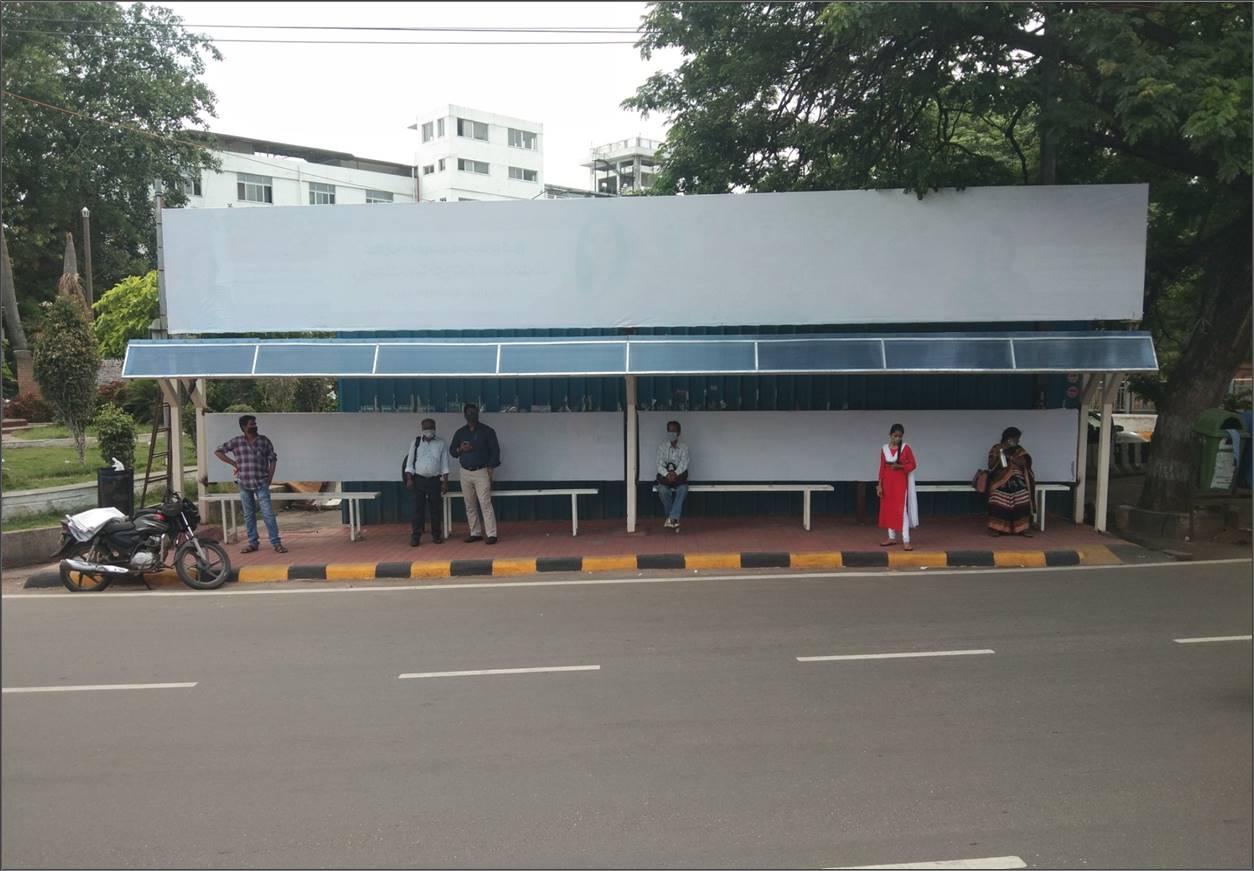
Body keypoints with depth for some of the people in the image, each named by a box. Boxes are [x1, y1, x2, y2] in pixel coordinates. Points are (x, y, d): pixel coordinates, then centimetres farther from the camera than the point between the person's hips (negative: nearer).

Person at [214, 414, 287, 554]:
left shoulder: (264, 441, 2)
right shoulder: (236, 442, 2)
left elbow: (273, 459, 7)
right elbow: (218, 452, 8)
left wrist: (270, 478, 0)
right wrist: (233, 463, 0)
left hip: (261, 484, -1)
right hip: (244, 485, 2)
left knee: (268, 513, -7)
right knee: (249, 515, 9)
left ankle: (276, 543, -6)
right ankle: (252, 543, 17)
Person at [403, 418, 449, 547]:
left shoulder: (441, 443, 2)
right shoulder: (416, 442, 4)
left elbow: (445, 464, 2)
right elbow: (410, 461, 4)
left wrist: (445, 481, -3)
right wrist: (409, 479, -5)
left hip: (435, 480, 0)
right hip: (419, 479, 0)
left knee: (435, 509, 5)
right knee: (418, 508, -1)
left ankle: (436, 535, 15)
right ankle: (415, 536, 3)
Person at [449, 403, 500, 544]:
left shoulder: (487, 431, 1)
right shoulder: (460, 433, 11)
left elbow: (495, 450, 0)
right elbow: (451, 450, 16)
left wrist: (490, 470, -8)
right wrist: (460, 449, -7)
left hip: (482, 472, -4)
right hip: (465, 473, 4)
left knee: (485, 504, -11)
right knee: (470, 506, 6)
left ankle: (491, 534, -11)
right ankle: (475, 533, 14)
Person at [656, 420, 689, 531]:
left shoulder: (684, 447, 5)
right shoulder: (662, 447, 6)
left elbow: (684, 464, -9)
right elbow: (659, 465, -5)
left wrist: (675, 473, -29)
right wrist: (667, 474, -25)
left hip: (679, 475, 0)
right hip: (665, 476, 0)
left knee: (683, 489, -34)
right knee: (663, 491, -32)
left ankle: (671, 518, -36)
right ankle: (674, 519, -20)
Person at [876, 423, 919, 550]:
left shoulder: (905, 447, -6)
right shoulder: (884, 449, 3)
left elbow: (913, 465, -2)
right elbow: (882, 468, 6)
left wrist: (900, 466, -19)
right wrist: (880, 486, 3)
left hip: (901, 482, -4)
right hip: (887, 482, 4)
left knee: (902, 510, -9)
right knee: (888, 509, 9)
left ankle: (906, 541, -8)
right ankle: (892, 538, 21)